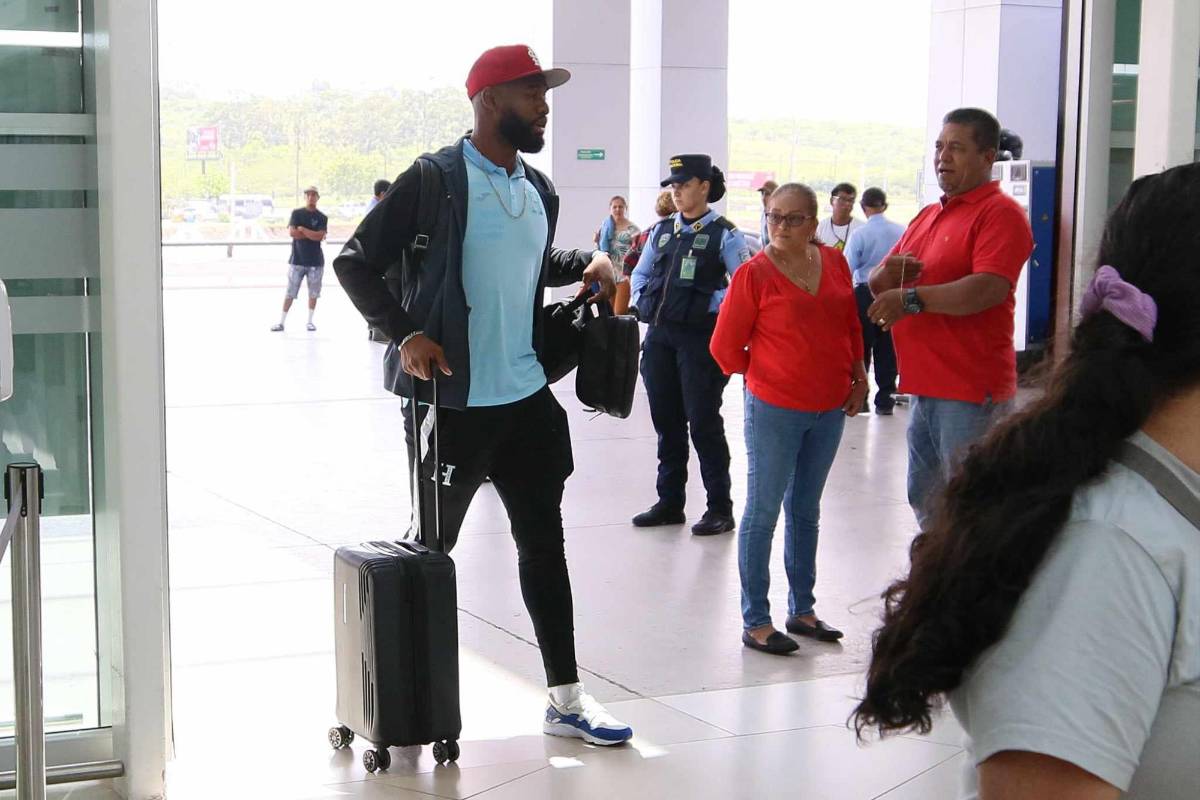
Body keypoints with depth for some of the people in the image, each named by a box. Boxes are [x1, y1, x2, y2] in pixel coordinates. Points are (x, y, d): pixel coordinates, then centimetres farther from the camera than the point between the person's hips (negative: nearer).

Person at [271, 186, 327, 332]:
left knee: (313, 293, 5)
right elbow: (292, 232, -10)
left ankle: (310, 321, 16)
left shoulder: (322, 217, 3)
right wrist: (313, 235, -9)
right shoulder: (297, 213, 3)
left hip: (315, 260, 1)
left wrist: (302, 230, -10)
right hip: (297, 259, -1)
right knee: (290, 293, 0)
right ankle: (281, 321, 4)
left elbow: (321, 236, -12)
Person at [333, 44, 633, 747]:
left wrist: (588, 261, 9)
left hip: (527, 397, 7)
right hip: (453, 401, -6)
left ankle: (565, 699, 17)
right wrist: (405, 334, -21)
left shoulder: (539, 190, 9)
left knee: (545, 543, 9)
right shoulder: (434, 180, -12)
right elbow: (357, 264, -9)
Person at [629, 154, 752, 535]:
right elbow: (638, 274, 20)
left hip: (700, 338, -6)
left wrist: (711, 305, -14)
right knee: (666, 421, 11)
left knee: (703, 422, -2)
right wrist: (642, 302, 4)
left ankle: (720, 508, 7)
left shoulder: (724, 234, -5)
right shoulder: (662, 230, 12)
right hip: (659, 335, 6)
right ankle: (670, 502, 22)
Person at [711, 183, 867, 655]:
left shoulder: (834, 263, 3)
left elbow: (851, 325, 15)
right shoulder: (754, 274, -11)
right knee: (763, 512, 1)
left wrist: (858, 377, 7)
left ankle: (802, 610, 28)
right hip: (774, 411, -5)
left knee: (806, 510, 16)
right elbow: (725, 346, -6)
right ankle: (755, 622, 9)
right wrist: (764, 377, 3)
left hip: (829, 410, 5)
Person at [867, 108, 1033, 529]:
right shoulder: (928, 215, 18)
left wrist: (913, 298, -24)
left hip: (971, 390, -9)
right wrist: (888, 275, -4)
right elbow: (878, 287, 19)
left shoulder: (999, 213, -10)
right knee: (925, 499, 20)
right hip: (925, 384, 9)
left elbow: (988, 289, -25)